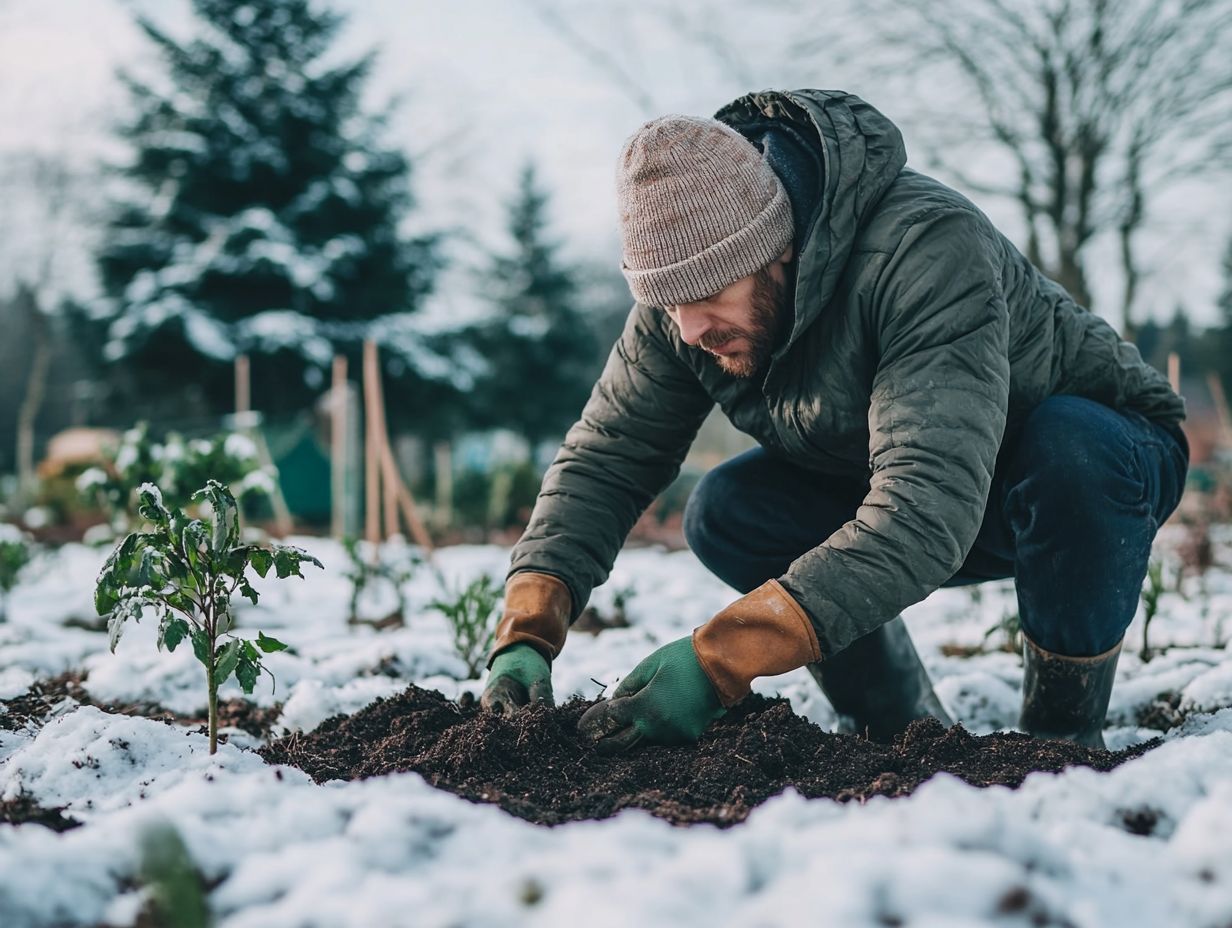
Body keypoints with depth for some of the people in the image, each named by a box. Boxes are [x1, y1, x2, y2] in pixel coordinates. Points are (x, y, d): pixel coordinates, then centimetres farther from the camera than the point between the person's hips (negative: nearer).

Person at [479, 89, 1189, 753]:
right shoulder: (692, 282, -17)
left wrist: (718, 663, -52)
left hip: (1104, 452, -5)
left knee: (1069, 451, -39)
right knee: (724, 512, -18)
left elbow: (926, 511, -48)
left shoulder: (926, 248, -39)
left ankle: (1064, 739, -15)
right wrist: (527, 632, -29)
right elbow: (604, 457, -13)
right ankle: (906, 736, -1)